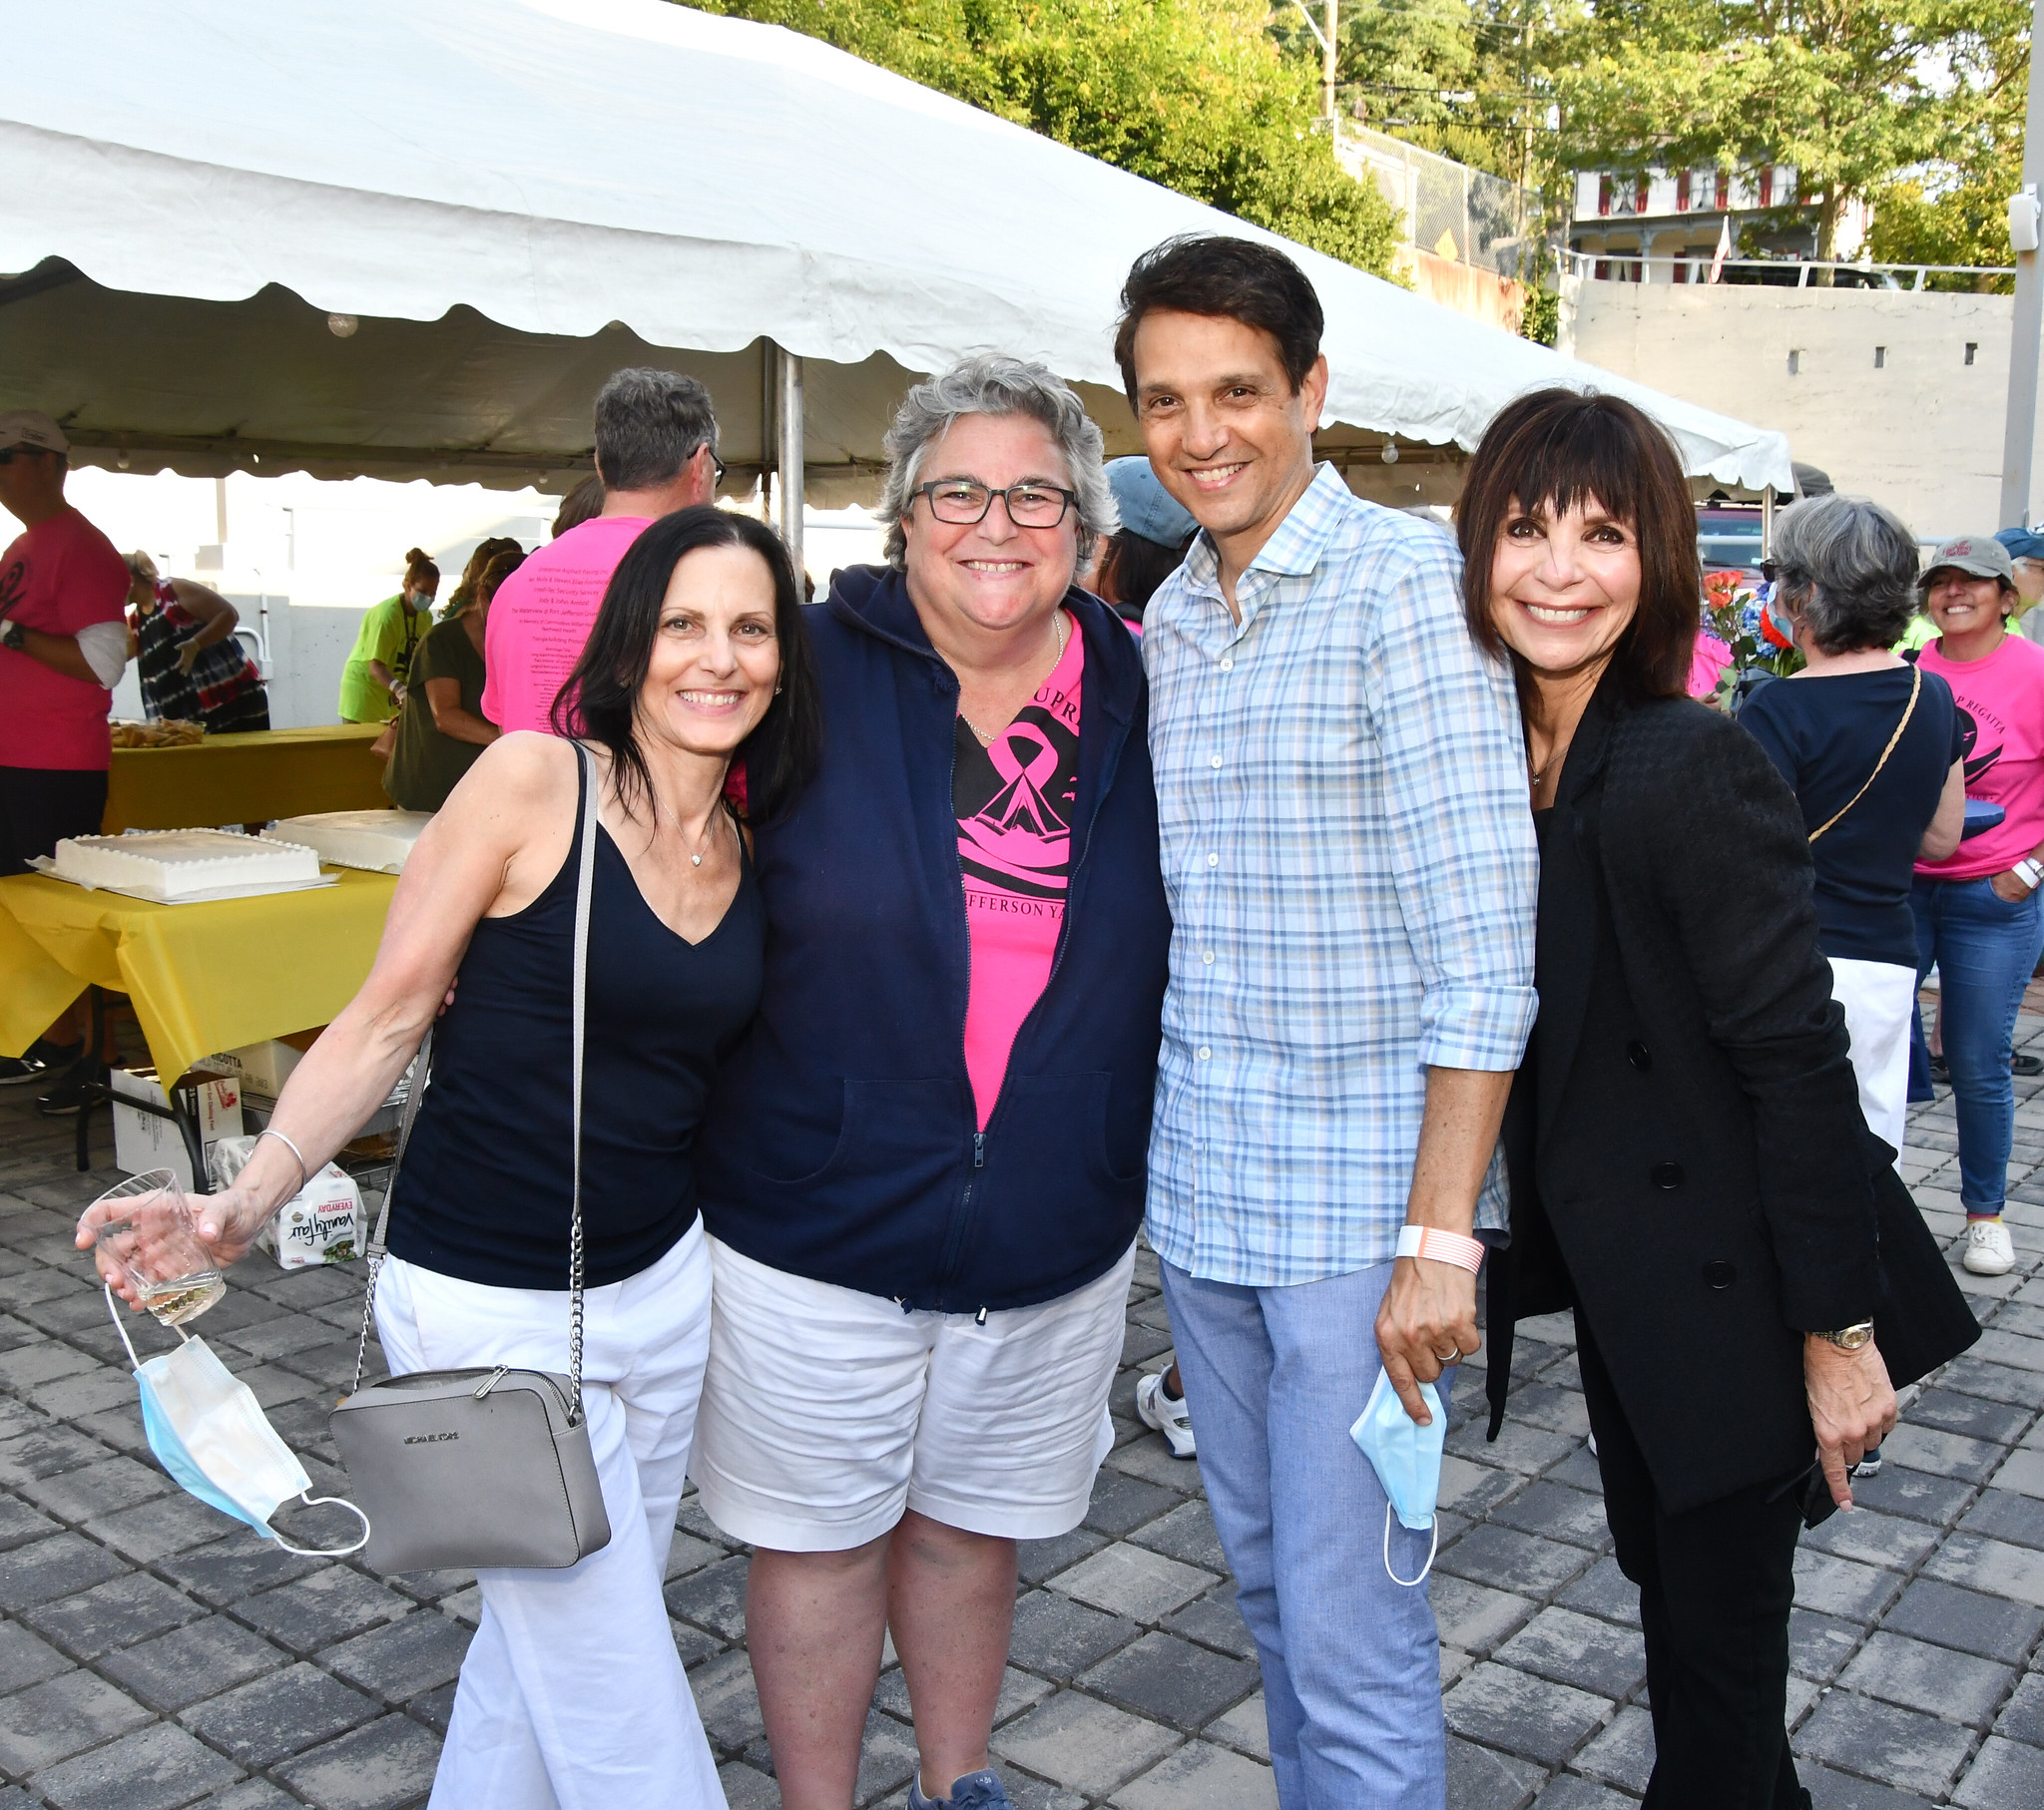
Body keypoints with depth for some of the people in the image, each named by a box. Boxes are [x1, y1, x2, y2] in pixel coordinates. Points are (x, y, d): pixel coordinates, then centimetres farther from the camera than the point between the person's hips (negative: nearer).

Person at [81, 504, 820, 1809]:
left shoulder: (751, 850, 4)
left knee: (555, 1631, 20)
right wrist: (248, 1201, -20)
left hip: (663, 1284, 6)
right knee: (616, 1679, 3)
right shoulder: (533, 781, -14)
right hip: (492, 1305, -6)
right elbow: (387, 1020, -10)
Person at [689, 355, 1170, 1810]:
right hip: (817, 1223, -2)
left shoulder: (1139, 703, -1)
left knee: (969, 1525, 21)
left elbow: (1158, 950, 10)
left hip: (1055, 1237, 3)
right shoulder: (813, 675, -10)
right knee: (822, 1536, 13)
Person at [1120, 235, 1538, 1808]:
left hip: (1358, 1201, -7)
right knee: (1268, 1579, 19)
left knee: (1351, 1628, 0)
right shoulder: (1172, 618, 10)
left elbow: (1482, 945, -17)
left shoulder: (1405, 584, -13)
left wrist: (1439, 1236, -20)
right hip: (1200, 1189, 7)